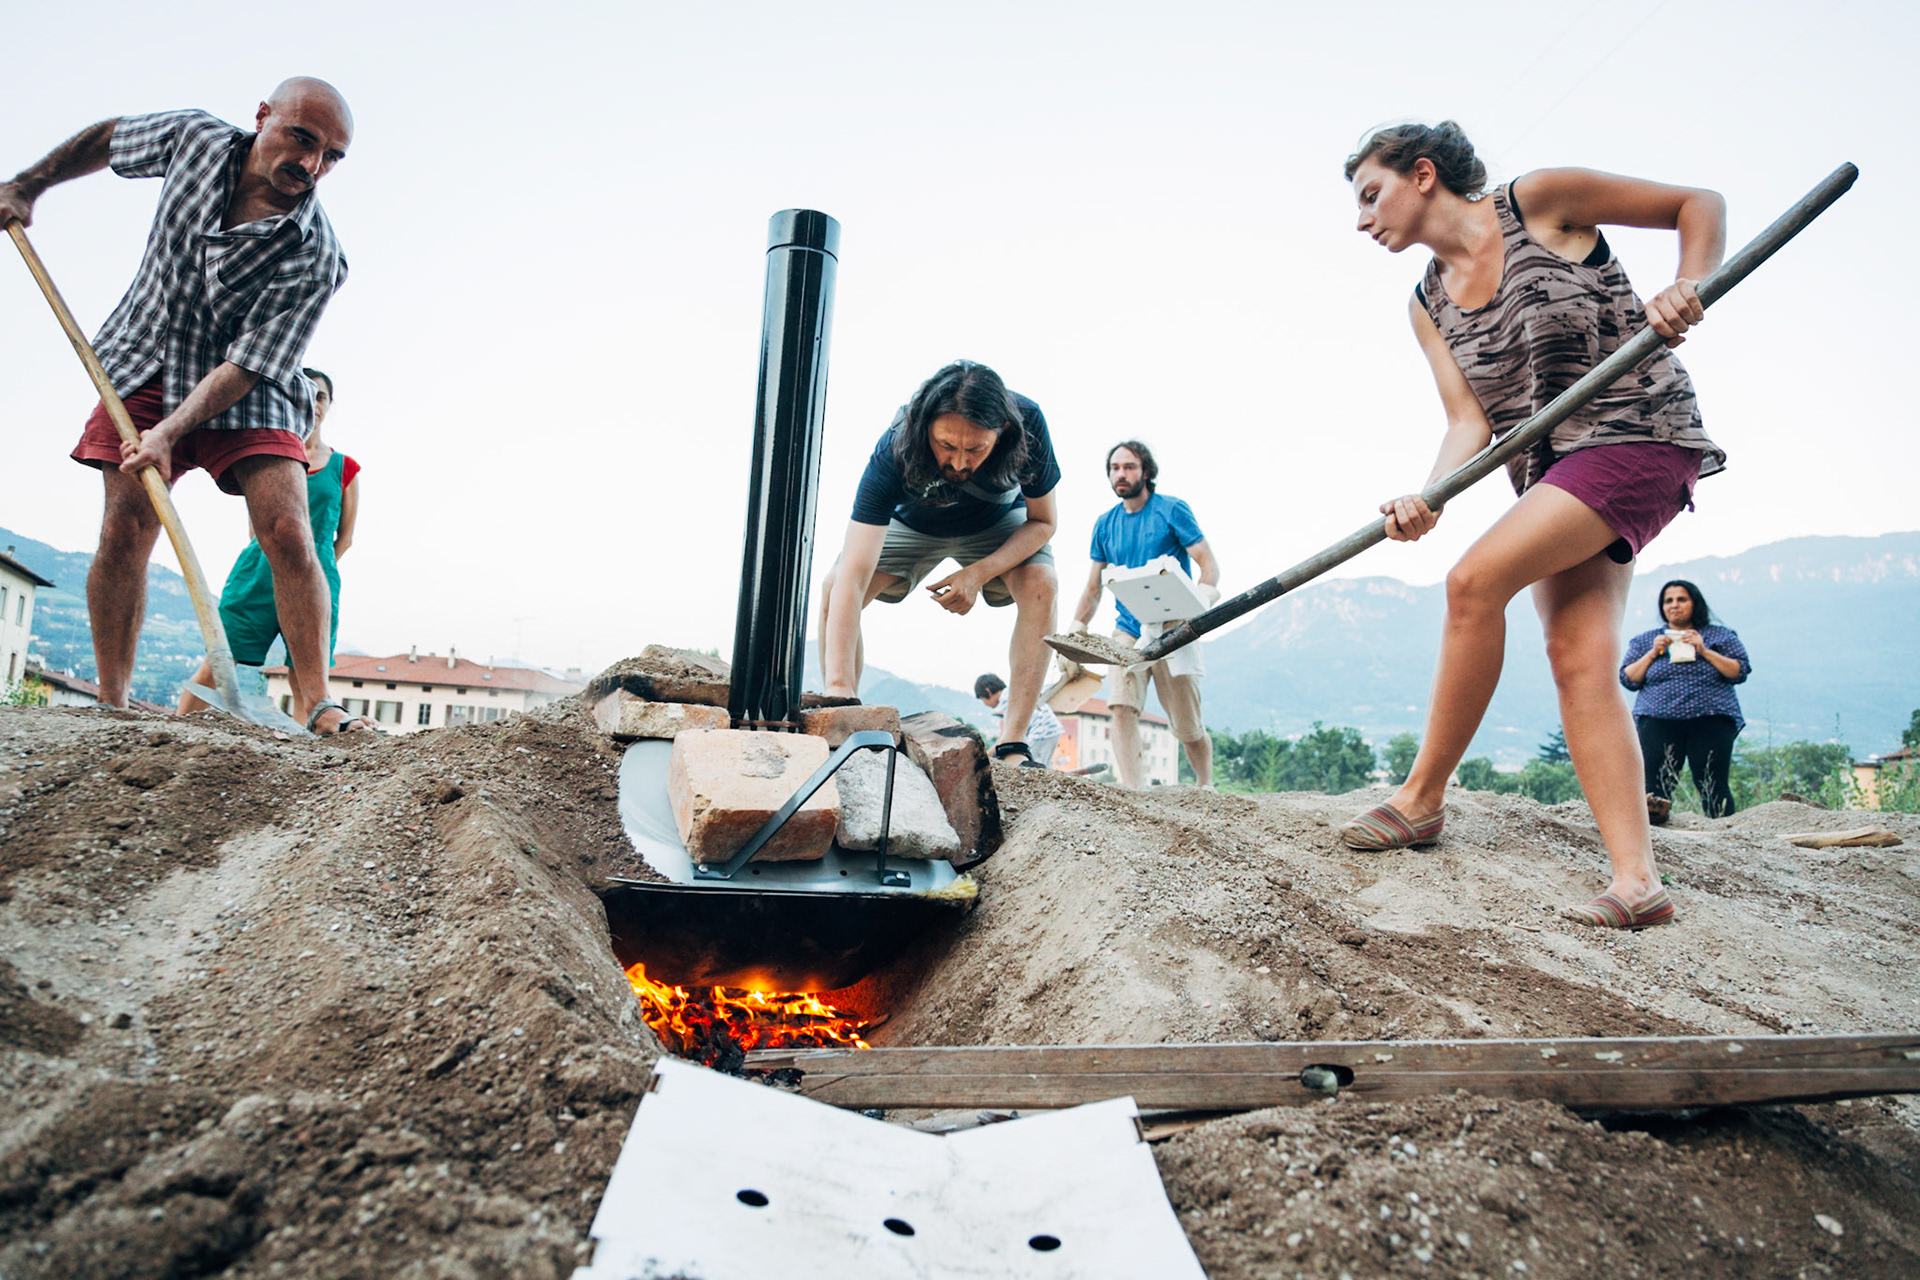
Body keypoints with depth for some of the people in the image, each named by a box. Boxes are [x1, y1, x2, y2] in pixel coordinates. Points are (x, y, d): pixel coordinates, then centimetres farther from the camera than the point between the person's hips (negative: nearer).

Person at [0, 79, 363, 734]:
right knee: (125, 528, -8)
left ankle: (315, 706, -18)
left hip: (249, 390, -3)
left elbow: (247, 366, -23)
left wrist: (170, 432, -30)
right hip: (146, 365, 3)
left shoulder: (314, 258, -21)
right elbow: (108, 137, 17)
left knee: (288, 534, -19)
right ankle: (111, 706, 0)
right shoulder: (196, 138, -8)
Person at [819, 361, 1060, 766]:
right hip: (912, 521, 0)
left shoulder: (1028, 423, -37)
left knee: (1040, 585, -29)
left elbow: (1042, 521, -19)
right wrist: (839, 686, -57)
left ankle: (1013, 745, -24)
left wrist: (979, 573, -36)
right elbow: (851, 580, -47)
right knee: (834, 590, -22)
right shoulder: (893, 452, -41)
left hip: (998, 523, 0)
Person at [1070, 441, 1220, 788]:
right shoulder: (1105, 524, 11)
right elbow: (1094, 587, 15)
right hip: (1127, 631, 4)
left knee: (1188, 726, 2)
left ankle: (1206, 789, 24)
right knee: (1122, 706, -17)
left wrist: (1201, 601, -27)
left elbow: (1209, 564, -7)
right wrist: (1074, 634, 5)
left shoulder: (1173, 511, -1)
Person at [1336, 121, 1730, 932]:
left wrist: (1688, 288, -16)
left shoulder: (1539, 201, -5)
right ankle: (1638, 881, -6)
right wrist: (1428, 498, -17)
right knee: (1580, 662, -7)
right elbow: (1470, 422, 1)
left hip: (1641, 434, -7)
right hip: (1552, 469, 7)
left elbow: (1699, 204, 2)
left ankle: (1423, 797, -11)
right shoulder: (1428, 306, 11)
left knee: (1475, 579, -23)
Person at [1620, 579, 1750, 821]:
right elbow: (1628, 679, 12)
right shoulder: (1645, 640, 22)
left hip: (1711, 719, -1)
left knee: (1712, 787, -13)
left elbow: (1741, 672, 7)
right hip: (1658, 720, 1)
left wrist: (1705, 651, -3)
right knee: (1655, 784, -22)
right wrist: (1652, 653, 1)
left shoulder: (1721, 636, 19)